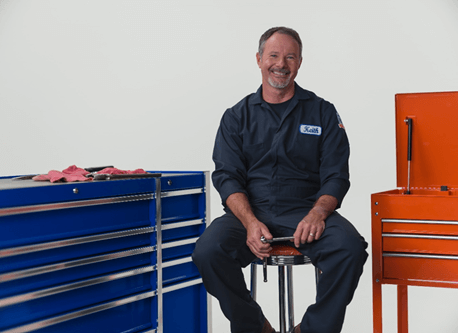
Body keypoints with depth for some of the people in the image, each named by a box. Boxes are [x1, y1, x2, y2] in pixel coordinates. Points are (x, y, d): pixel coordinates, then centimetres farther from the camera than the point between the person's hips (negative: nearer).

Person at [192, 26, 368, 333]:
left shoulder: (322, 113, 12)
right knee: (208, 250, -29)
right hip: (249, 212, 1)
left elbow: (336, 176, 4)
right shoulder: (237, 117, 13)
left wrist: (317, 213, -17)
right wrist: (250, 222, -17)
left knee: (350, 248, -30)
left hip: (306, 212, 0)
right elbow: (227, 177, 2)